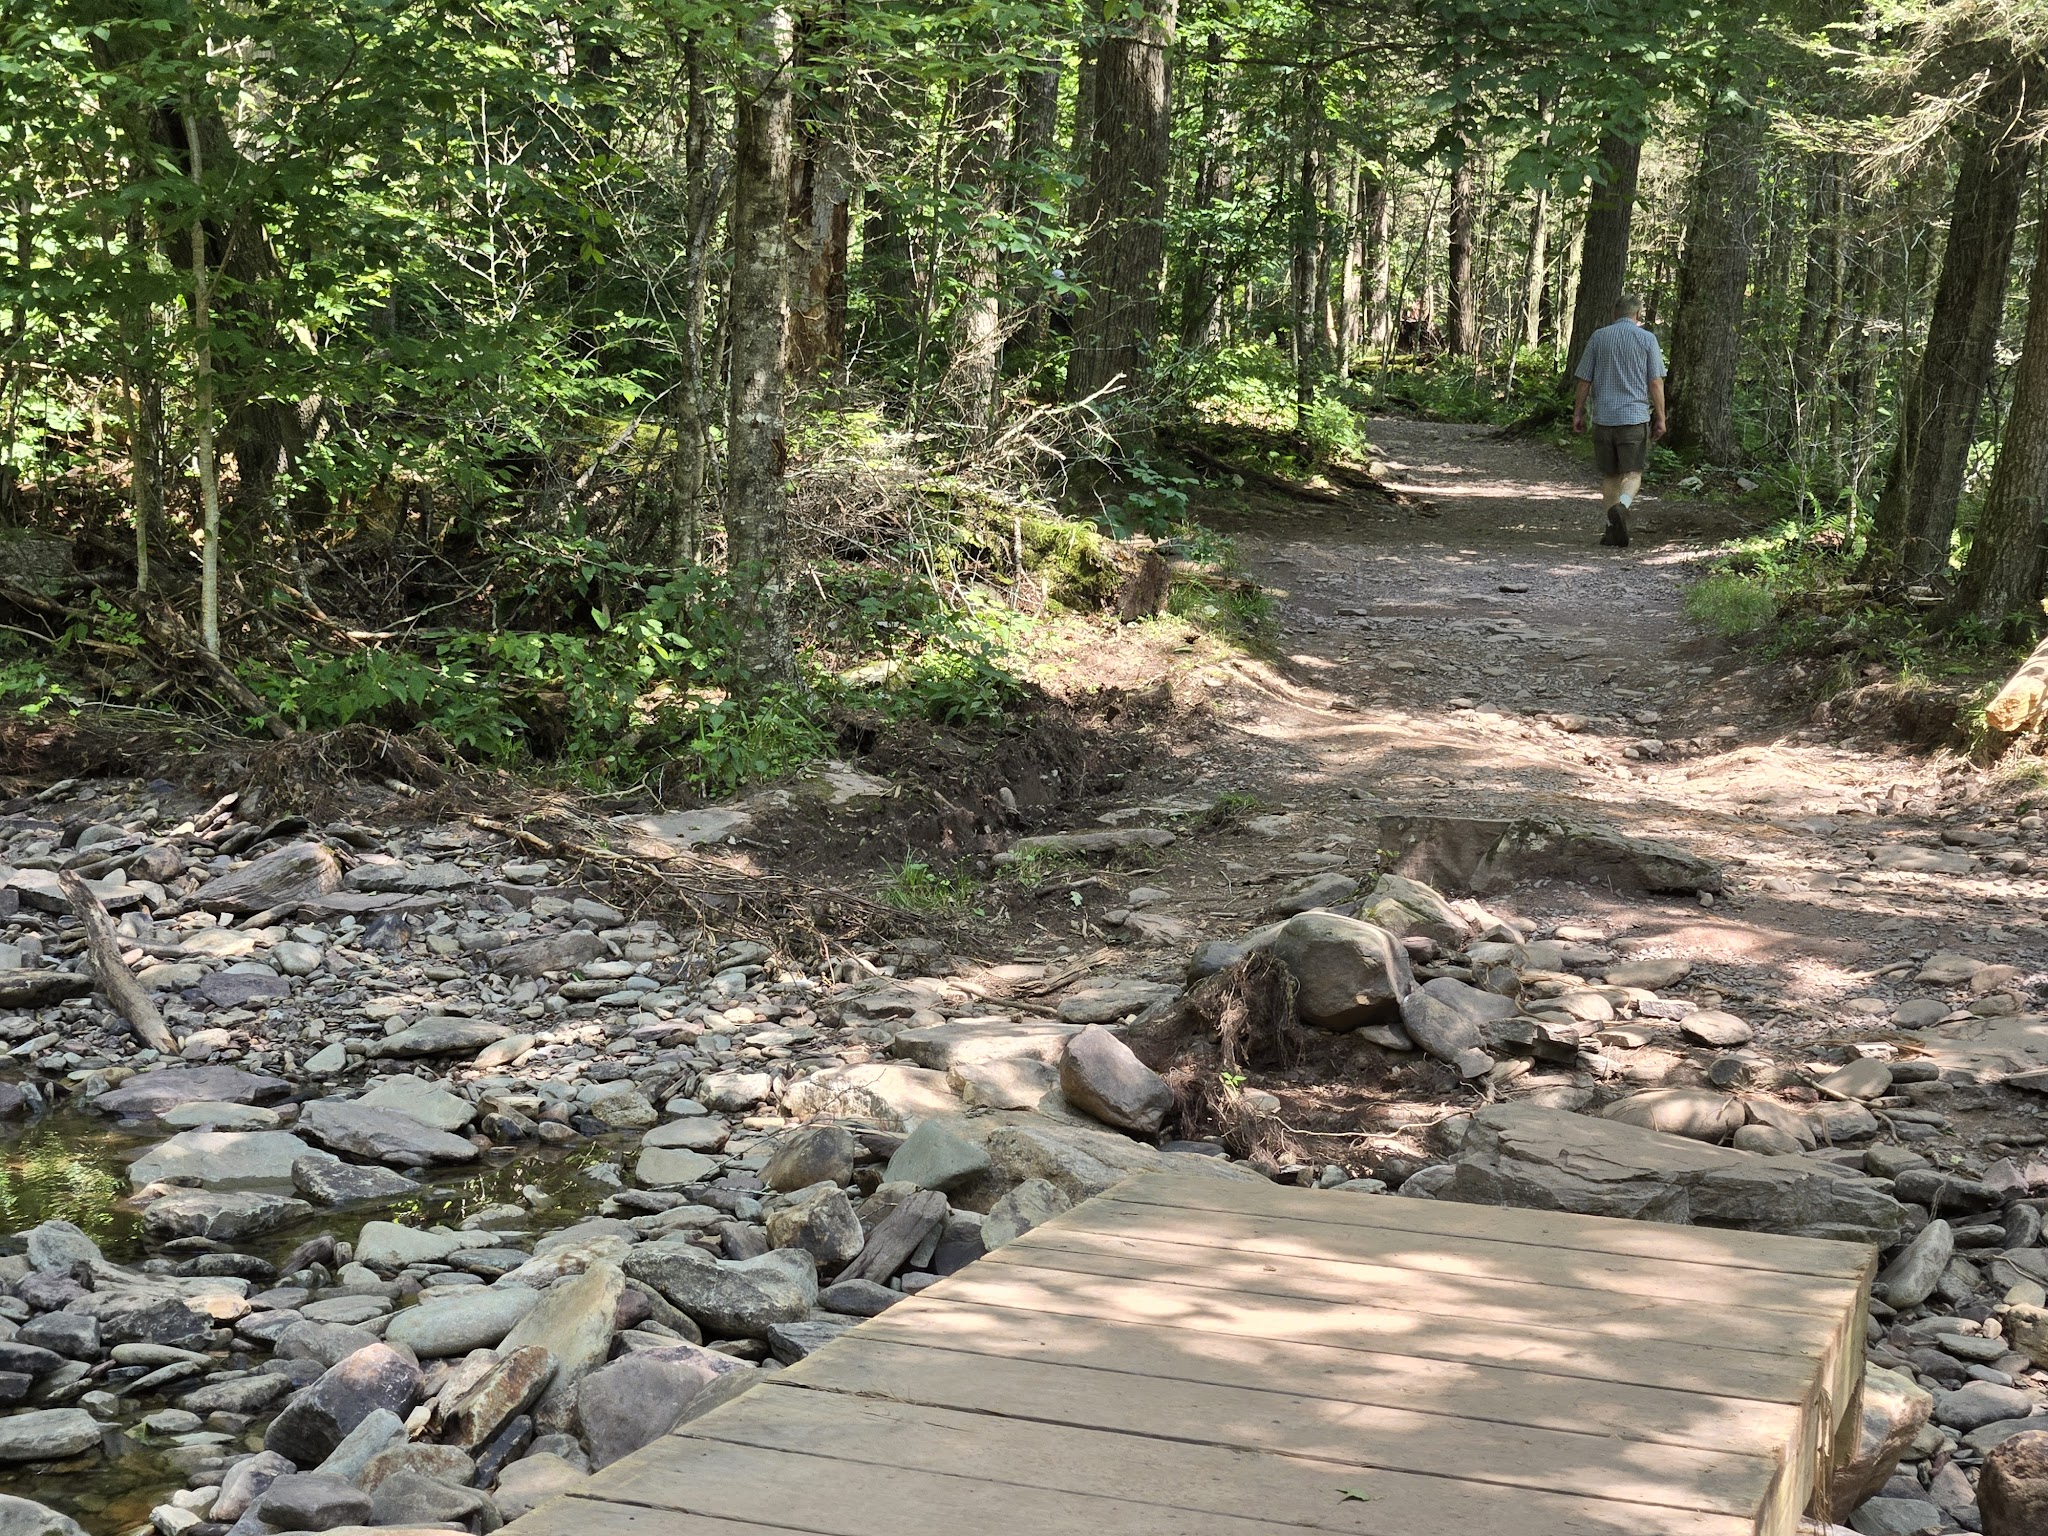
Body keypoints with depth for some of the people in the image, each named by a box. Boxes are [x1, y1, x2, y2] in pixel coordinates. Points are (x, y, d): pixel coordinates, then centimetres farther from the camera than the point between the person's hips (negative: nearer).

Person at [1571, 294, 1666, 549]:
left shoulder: (1598, 337, 4)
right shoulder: (1646, 339, 0)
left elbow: (1584, 380, 5)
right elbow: (1655, 383, -2)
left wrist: (1578, 413, 14)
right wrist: (1660, 418, 5)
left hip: (1603, 417, 2)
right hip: (1635, 416, -2)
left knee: (1609, 475, 11)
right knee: (1632, 473, 0)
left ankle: (1613, 528, 12)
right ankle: (1621, 506, -28)